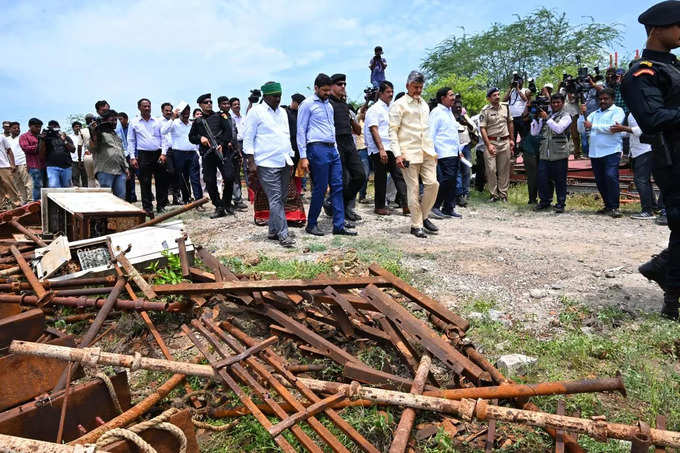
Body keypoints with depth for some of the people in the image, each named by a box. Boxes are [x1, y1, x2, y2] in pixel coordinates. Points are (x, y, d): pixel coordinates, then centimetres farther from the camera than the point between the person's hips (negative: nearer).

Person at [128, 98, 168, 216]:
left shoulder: (158, 121, 10)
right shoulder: (134, 123, 6)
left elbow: (163, 138, 9)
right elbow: (131, 141, 7)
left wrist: (163, 153, -4)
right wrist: (132, 157, -2)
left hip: (158, 154, 1)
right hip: (143, 155, -1)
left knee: (161, 181, 2)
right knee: (145, 183, -1)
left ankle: (161, 206, 12)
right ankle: (147, 208, 6)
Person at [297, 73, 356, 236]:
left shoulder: (329, 105, 20)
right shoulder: (307, 104, -3)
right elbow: (301, 131, -6)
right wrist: (303, 157, -12)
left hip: (332, 149, 7)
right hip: (318, 149, -7)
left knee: (337, 186, 2)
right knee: (320, 189, -4)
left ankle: (339, 225, 6)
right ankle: (311, 224, 10)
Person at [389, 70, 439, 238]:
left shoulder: (424, 104, 20)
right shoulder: (399, 104, -1)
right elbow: (393, 131, -6)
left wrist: (432, 150, 18)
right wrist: (397, 154, -15)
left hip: (426, 151, 6)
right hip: (409, 152, -6)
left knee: (432, 183, -4)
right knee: (413, 188, -3)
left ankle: (424, 216, 16)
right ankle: (416, 225, 6)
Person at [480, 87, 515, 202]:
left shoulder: (505, 106, 9)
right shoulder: (485, 110, -5)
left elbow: (510, 123, 17)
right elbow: (482, 128, -9)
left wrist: (511, 139, 13)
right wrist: (488, 145, -17)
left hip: (505, 142, 4)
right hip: (491, 142, -4)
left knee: (504, 169, 6)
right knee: (491, 169, -4)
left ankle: (503, 194, 14)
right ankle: (494, 194, 6)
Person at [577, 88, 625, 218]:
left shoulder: (617, 111, 5)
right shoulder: (595, 114, 22)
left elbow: (612, 128, -12)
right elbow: (581, 129, 15)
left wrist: (592, 126, -10)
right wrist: (582, 114, 3)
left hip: (611, 151, -6)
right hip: (595, 152, 6)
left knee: (611, 177, -18)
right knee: (600, 181, 7)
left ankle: (615, 207, -13)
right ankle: (608, 206, 18)